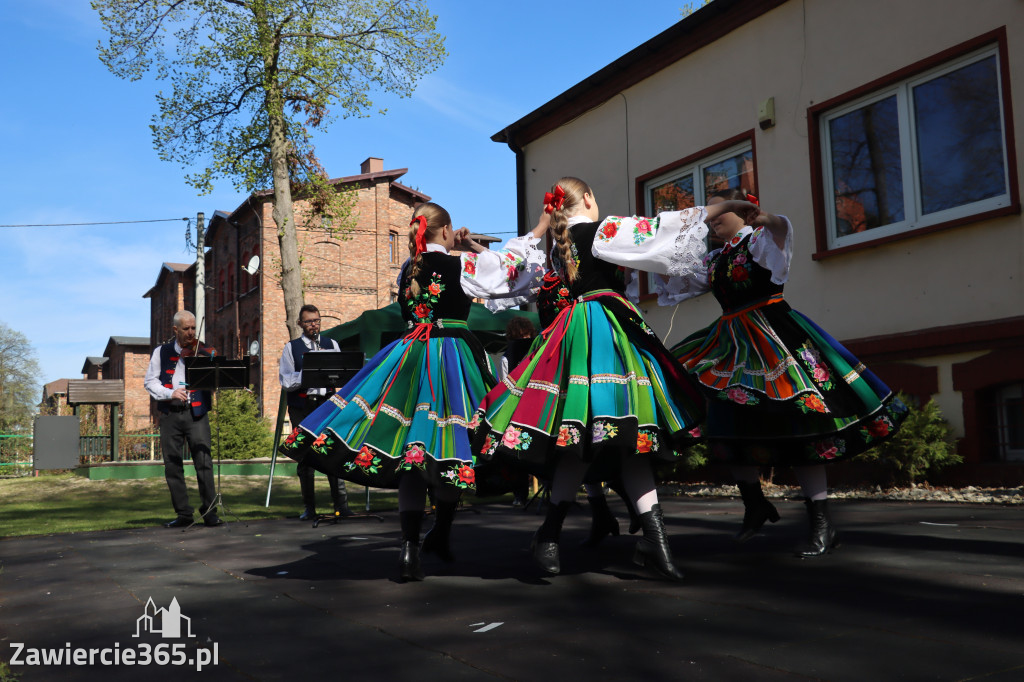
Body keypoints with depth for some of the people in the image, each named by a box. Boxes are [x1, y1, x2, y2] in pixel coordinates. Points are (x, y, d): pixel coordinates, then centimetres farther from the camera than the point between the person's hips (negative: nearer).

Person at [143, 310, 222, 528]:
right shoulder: (161, 352, 11)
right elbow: (149, 381, 5)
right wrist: (170, 393, -11)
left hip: (196, 413, -2)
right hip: (170, 414, 2)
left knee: (204, 461, -9)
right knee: (172, 465, 4)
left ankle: (209, 511, -1)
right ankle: (183, 514, 13)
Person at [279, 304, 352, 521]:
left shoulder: (331, 344, 15)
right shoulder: (291, 347, 9)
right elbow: (286, 382, 0)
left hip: (327, 403, 0)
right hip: (302, 407, 0)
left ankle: (341, 504, -8)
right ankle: (309, 508, 11)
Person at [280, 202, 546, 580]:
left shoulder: (408, 269, 11)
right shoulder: (463, 265, -4)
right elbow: (509, 267, 3)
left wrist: (470, 250, 21)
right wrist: (537, 232, 15)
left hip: (411, 358, 5)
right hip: (453, 360, -4)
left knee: (414, 450, 1)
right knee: (452, 449, 9)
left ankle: (409, 547, -7)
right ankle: (441, 534, 21)